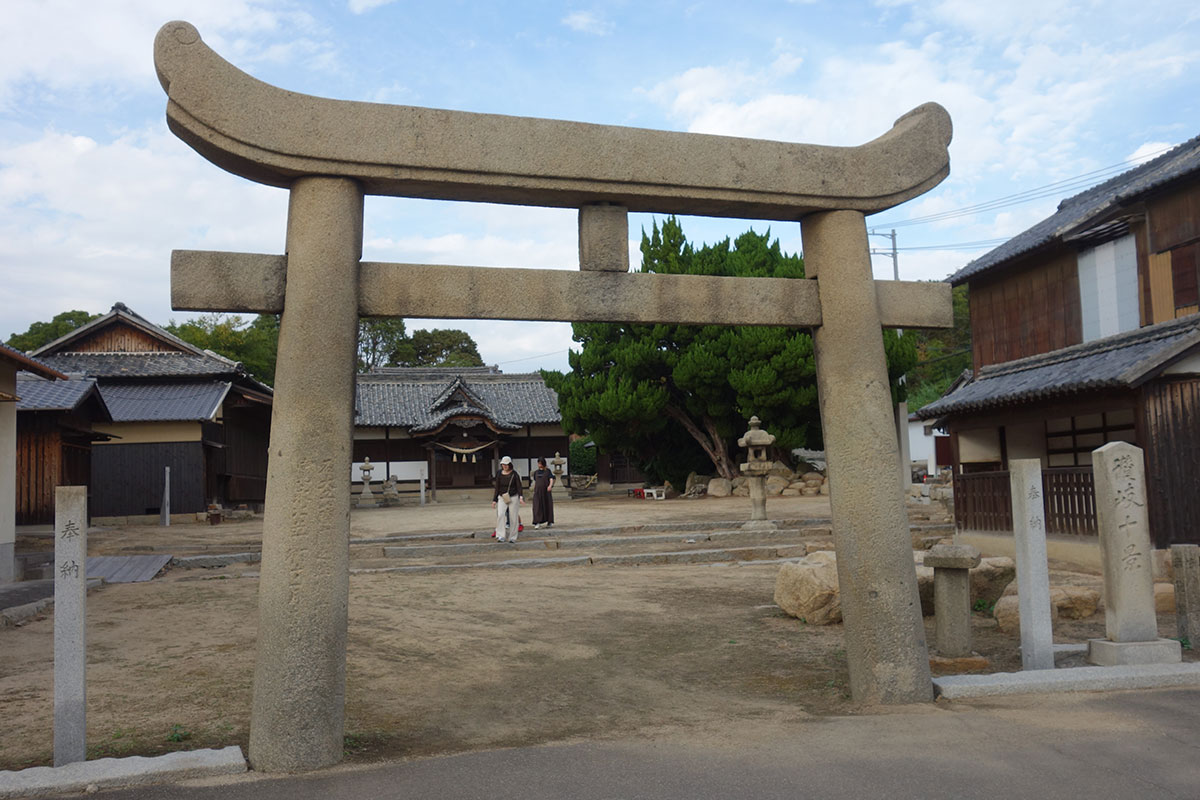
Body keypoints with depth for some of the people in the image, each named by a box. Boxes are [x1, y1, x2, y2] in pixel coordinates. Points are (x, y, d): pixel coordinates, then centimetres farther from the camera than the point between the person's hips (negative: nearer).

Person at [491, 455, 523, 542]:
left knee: (513, 517, 0)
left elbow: (519, 486, -7)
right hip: (502, 497, 2)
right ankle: (501, 536, -21)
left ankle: (512, 537, 12)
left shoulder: (514, 474, -5)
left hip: (513, 497, -2)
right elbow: (497, 487, 8)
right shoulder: (499, 474, 3)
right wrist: (494, 500, 6)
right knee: (500, 514, -18)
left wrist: (521, 497, -22)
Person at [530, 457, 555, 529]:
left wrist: (550, 485, -25)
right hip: (537, 491, 2)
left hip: (546, 491, -2)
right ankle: (538, 523, -13)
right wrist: (534, 490, 19)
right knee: (538, 507, -8)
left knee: (547, 506, 4)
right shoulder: (536, 472, 13)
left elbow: (551, 479, -7)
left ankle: (548, 522, 18)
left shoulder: (547, 471, 3)